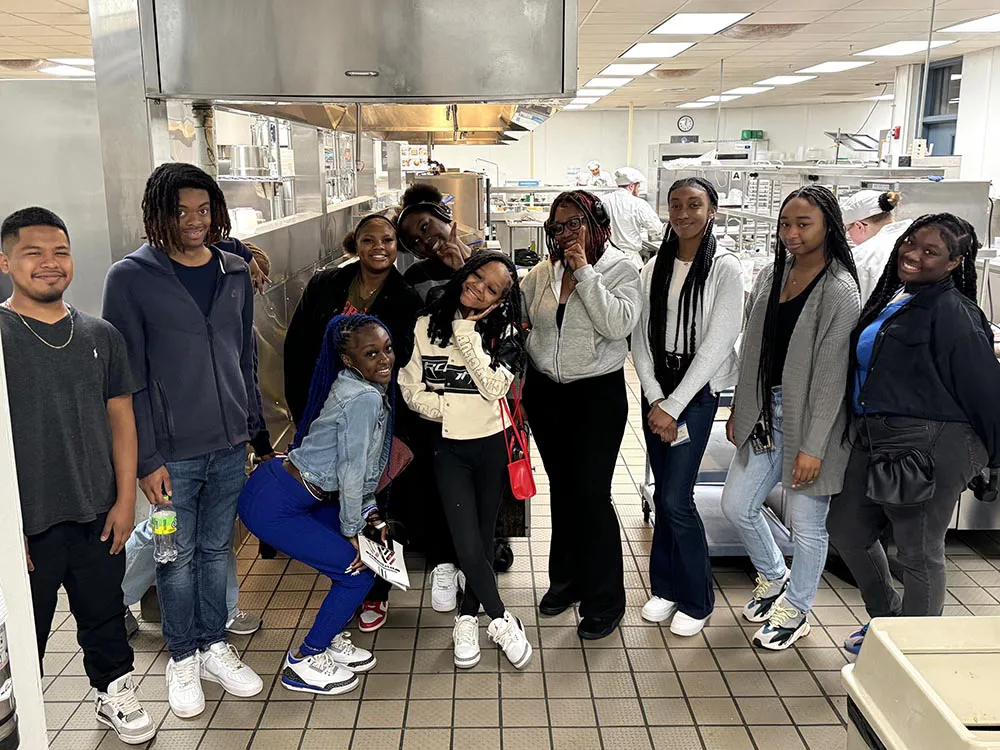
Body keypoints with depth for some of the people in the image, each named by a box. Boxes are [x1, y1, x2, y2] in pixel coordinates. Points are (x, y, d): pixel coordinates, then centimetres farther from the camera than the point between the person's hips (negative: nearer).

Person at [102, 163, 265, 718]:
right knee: (178, 556, 9)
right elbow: (128, 377, -10)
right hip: (173, 451, -4)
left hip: (229, 444, 4)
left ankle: (214, 648, 32)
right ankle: (182, 659, 28)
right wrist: (146, 459, -12)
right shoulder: (131, 278, -9)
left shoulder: (235, 273, 6)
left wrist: (253, 426, 12)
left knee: (216, 549, 16)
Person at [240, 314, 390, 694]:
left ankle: (329, 639, 28)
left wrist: (372, 517, 2)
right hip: (272, 505, -9)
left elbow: (361, 470, 11)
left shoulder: (372, 391, 7)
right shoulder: (365, 399, -23)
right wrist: (351, 532, -7)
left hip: (303, 496, 9)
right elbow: (351, 474, -19)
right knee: (359, 569, -5)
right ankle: (304, 662, 11)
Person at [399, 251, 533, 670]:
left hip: (493, 445, 0)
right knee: (468, 546, -6)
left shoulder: (504, 333, -4)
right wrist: (456, 410, -15)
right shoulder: (427, 326, -1)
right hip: (449, 447, 0)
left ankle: (468, 618, 30)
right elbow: (412, 391, -3)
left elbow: (494, 387, -19)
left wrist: (467, 333, -19)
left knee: (483, 537, 10)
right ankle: (502, 620, 14)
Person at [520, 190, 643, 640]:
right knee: (562, 489, 16)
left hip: (598, 395, -5)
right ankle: (565, 579, 34)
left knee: (591, 494, -4)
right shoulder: (541, 275, 6)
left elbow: (619, 324, -22)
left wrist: (584, 272, -21)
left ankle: (604, 600, 12)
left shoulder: (619, 271, -7)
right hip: (546, 392, 5)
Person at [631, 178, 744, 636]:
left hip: (698, 390, -4)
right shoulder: (655, 268, 6)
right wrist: (654, 399, -7)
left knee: (676, 498, -7)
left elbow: (717, 344, -14)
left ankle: (696, 600, 13)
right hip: (656, 389, 5)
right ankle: (665, 586, 27)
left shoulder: (725, 268, -8)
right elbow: (641, 338, 4)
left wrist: (673, 406, -15)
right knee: (663, 492, 10)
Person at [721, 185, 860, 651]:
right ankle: (773, 577, 38)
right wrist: (739, 411, 14)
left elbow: (832, 373, -17)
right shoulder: (771, 278, 7)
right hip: (765, 413, 7)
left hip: (810, 416, -7)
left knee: (807, 522, 7)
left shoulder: (838, 291, -14)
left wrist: (813, 446, -18)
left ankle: (795, 611, 28)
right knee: (737, 506, 12)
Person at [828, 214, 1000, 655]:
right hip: (874, 443, 9)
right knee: (846, 529, 18)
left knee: (919, 552, 5)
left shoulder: (952, 313, -14)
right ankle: (886, 616, 40)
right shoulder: (891, 298, 12)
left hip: (928, 449, -9)